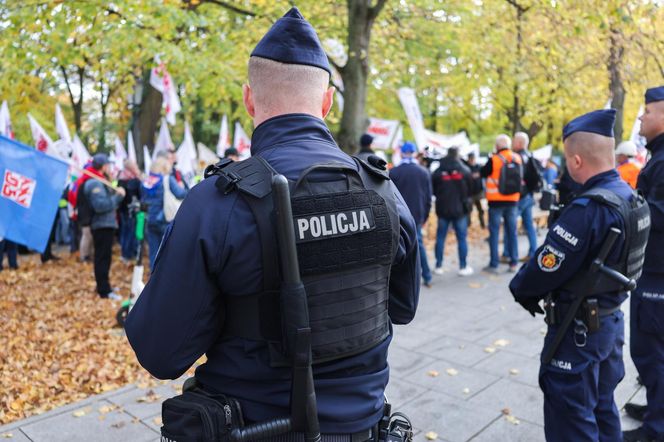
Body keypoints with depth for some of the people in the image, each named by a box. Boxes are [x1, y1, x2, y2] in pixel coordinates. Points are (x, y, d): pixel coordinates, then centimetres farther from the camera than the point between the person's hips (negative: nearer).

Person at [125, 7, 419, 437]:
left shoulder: (217, 203, -23)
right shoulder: (385, 191, -10)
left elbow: (161, 353, -17)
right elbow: (402, 307, 4)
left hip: (253, 422, -2)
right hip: (360, 420, 3)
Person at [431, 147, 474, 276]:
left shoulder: (437, 172, -5)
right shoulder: (465, 171, -5)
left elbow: (433, 191, 3)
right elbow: (470, 189, 3)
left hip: (442, 209, 1)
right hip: (460, 209, -1)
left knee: (440, 237, 9)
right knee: (462, 238, 7)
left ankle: (438, 266, 12)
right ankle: (463, 267, 10)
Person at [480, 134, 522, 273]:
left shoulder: (494, 159, -13)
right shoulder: (517, 159, 2)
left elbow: (482, 173, -2)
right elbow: (521, 177, 14)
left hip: (496, 201, -4)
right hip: (512, 200, 4)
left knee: (494, 232, 1)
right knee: (512, 232, 11)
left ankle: (494, 264, 2)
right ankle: (514, 263, 15)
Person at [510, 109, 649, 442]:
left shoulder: (588, 208, -27)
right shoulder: (630, 198, 2)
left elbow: (547, 266, -24)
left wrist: (519, 287, -3)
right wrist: (538, 290, 7)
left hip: (578, 329, -9)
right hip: (610, 320, 9)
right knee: (601, 406, 24)